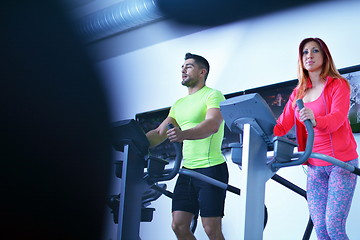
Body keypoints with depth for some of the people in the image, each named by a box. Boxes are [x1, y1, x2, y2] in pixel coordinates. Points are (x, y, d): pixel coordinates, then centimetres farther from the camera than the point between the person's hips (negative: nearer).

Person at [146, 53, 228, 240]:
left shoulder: (213, 95, -5)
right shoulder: (179, 104, 19)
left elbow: (212, 124, -24)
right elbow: (160, 133, 16)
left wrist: (184, 134, -42)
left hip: (211, 168, -8)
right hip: (187, 169, 8)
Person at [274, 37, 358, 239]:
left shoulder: (338, 85, -2)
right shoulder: (298, 93, 14)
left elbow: (337, 118, -19)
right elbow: (281, 126, 5)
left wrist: (315, 119, -40)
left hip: (341, 163, -5)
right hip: (315, 167, 5)